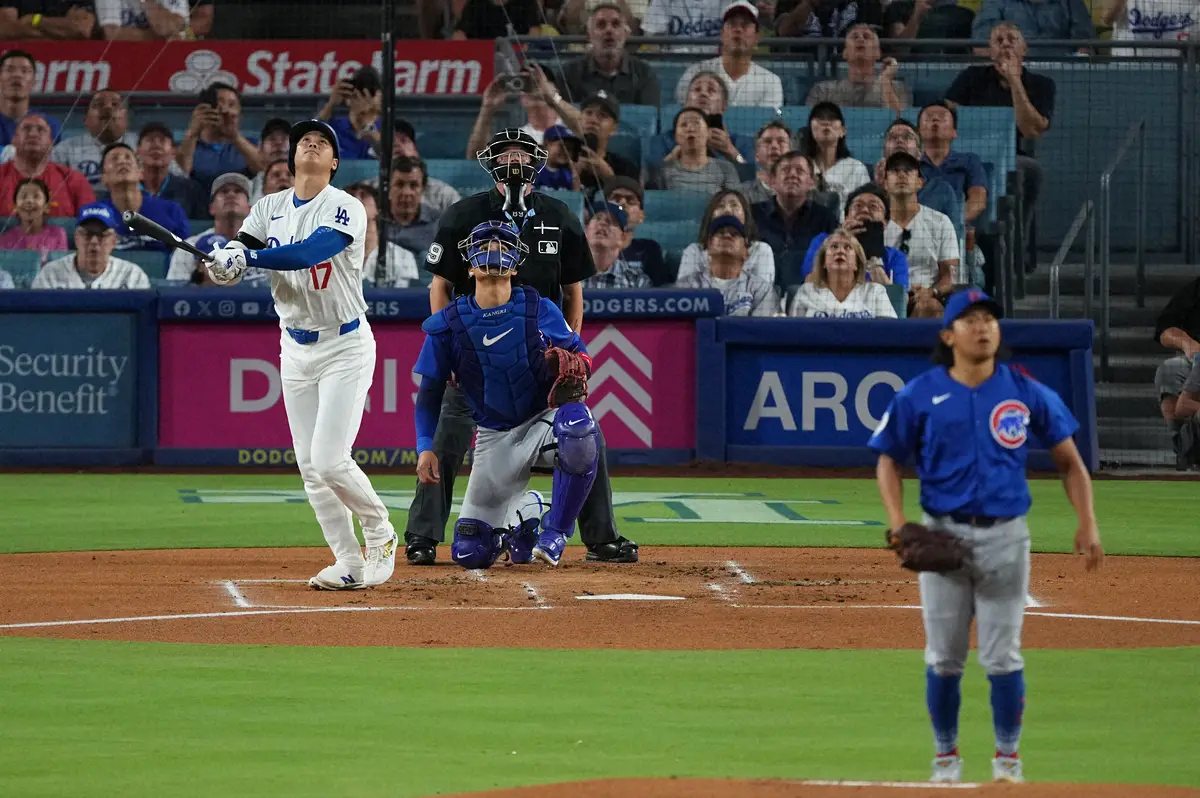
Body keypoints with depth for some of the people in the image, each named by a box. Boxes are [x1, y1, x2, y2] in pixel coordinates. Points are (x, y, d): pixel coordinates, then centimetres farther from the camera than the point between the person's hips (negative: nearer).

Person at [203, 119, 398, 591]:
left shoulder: (346, 209, -13)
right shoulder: (269, 209, 5)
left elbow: (308, 253, -29)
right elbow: (238, 253, -10)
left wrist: (246, 256, -38)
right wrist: (226, 261, -34)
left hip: (346, 346, -6)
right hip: (295, 347, 6)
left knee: (330, 461, -15)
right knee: (310, 468, 3)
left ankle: (380, 534, 8)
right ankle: (349, 564, 10)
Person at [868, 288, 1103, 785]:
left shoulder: (1026, 392, 0)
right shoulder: (919, 397, -1)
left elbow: (1069, 460, 5)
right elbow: (888, 461, 6)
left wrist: (1087, 523, -6)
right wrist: (897, 524, -10)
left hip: (1005, 538, 0)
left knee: (1003, 656, 0)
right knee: (944, 657, 5)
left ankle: (1007, 759, 12)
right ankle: (945, 758, 19)